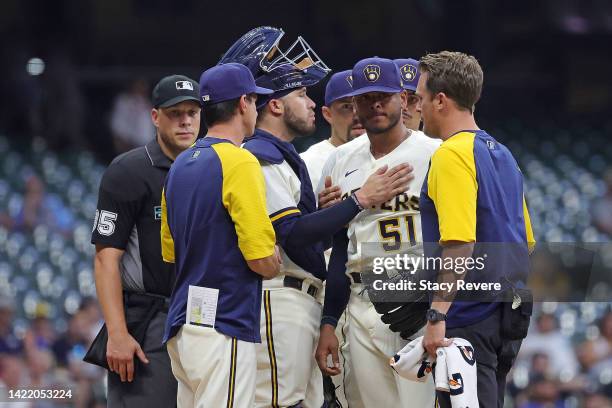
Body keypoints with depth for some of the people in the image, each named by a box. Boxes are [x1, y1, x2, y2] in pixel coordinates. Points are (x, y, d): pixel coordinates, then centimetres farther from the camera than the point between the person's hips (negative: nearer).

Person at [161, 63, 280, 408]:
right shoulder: (239, 162, -11)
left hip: (183, 326, 9)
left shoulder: (181, 165, 14)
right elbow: (264, 262, -15)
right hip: (224, 327, -9)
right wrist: (275, 261, 6)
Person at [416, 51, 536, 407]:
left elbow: (460, 244, -23)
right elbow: (526, 241, 21)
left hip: (469, 318, -10)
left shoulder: (452, 155, -12)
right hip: (510, 317, 10)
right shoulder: (502, 154, 17)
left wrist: (437, 316, -25)